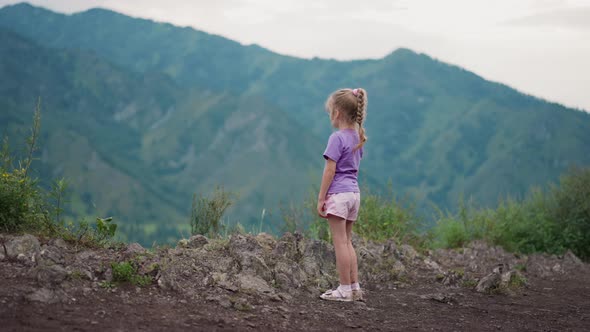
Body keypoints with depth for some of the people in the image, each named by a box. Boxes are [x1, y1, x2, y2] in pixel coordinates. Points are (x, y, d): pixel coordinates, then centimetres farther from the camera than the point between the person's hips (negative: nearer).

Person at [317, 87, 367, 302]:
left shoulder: (337, 138, -14)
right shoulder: (357, 137, 11)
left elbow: (330, 170, -15)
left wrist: (321, 198, -12)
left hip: (338, 194, -8)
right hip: (354, 193, 8)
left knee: (340, 242, -3)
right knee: (347, 242, 14)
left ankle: (345, 289, -1)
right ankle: (355, 287, 15)